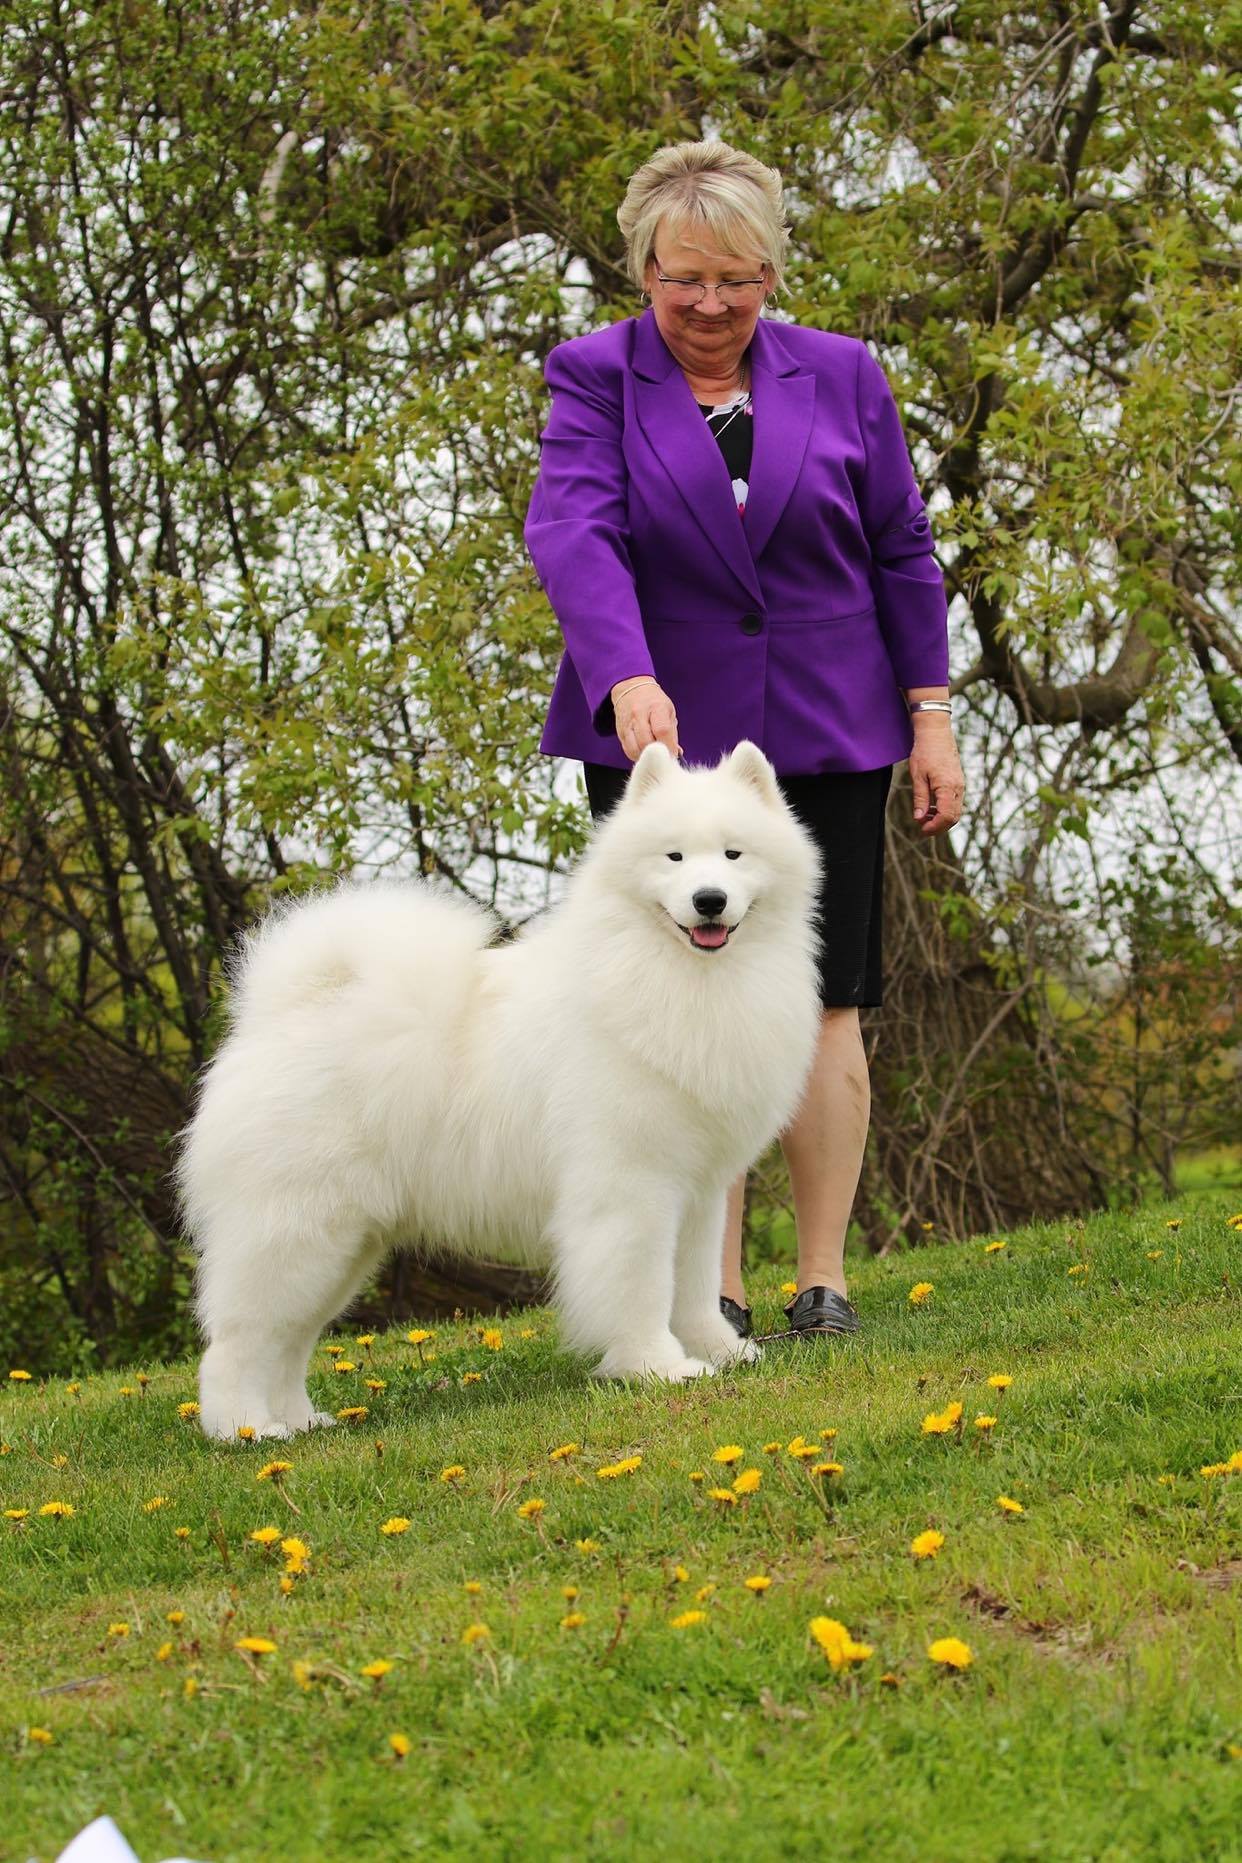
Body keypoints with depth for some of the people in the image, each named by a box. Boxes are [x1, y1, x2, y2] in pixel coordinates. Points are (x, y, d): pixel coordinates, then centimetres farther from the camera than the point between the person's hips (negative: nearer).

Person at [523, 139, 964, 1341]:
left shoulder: (842, 377, 7)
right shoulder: (595, 378, 0)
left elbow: (902, 553, 10)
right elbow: (571, 530, -15)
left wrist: (930, 716, 5)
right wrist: (629, 679, -31)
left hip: (824, 740, 1)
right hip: (661, 739, -1)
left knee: (821, 1008, -1)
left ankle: (823, 1281, 6)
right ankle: (713, 1296, 0)